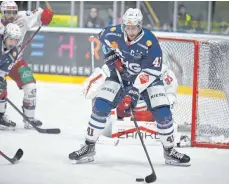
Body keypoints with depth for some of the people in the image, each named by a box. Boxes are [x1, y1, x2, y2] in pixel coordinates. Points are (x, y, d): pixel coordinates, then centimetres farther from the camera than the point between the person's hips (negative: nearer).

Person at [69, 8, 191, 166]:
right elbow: (102, 37, 9)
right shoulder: (114, 34, -17)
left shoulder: (150, 42, -28)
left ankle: (169, 150, 6)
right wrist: (110, 55, -5)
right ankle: (89, 147, -1)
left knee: (162, 111, -14)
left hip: (147, 77, -2)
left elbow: (152, 70, -28)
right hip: (120, 74, 2)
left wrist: (135, 90, -35)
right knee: (100, 105, -13)